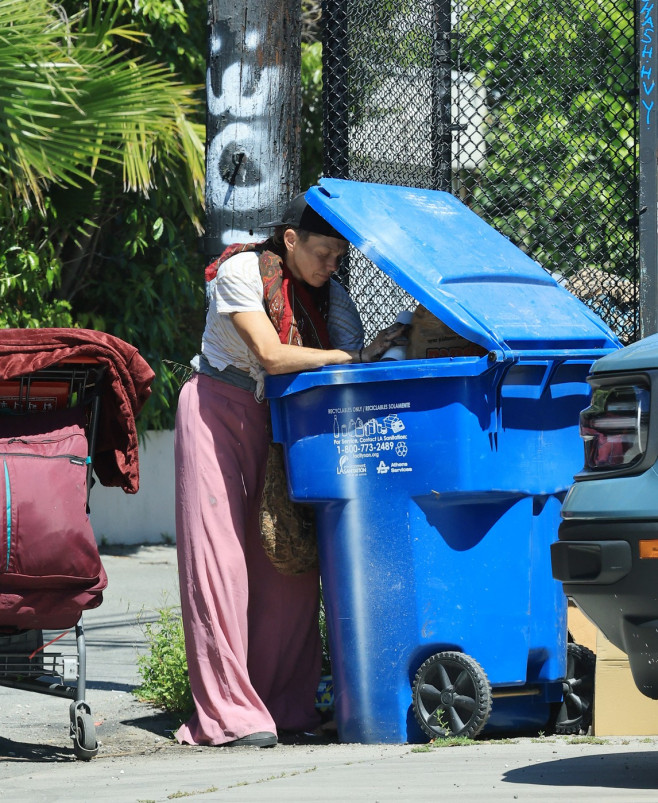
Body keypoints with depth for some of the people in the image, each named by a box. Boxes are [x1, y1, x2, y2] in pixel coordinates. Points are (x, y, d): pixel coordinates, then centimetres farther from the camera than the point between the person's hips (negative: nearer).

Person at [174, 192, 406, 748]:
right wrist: (351, 357, -20)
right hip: (221, 410, -5)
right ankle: (229, 712, -12)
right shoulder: (241, 273, -15)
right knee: (220, 558, -10)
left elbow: (355, 359, -6)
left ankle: (287, 706, 3)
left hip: (282, 420, 5)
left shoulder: (329, 293, 2)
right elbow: (270, 354, -23)